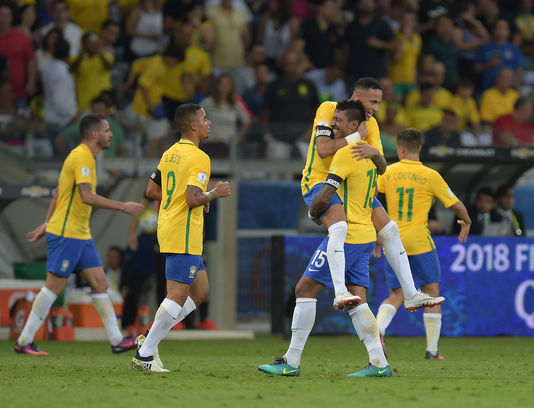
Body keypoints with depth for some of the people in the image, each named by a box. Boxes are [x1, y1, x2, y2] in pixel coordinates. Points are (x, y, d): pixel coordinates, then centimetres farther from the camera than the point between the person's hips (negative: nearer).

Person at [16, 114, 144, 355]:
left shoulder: (85, 157, 15)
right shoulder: (81, 157, -15)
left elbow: (58, 193, 21)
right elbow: (87, 197, -26)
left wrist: (47, 224, 23)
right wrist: (123, 207, -22)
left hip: (81, 235, 10)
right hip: (66, 235, -10)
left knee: (100, 283, 6)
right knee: (54, 287, -6)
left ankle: (116, 340, 7)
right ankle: (24, 341, 0)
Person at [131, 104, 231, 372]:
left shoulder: (170, 154, 13)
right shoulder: (199, 158, -15)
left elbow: (151, 191, 17)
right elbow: (193, 198, -24)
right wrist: (215, 193, -7)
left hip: (167, 227, 10)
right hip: (184, 235, -10)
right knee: (177, 296, -7)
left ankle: (150, 338, 11)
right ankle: (144, 354, -6)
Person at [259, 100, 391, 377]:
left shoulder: (346, 154, -15)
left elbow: (323, 199, -19)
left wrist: (313, 213, 2)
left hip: (347, 236, -9)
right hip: (366, 235, 9)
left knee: (305, 290, -4)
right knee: (356, 300, 7)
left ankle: (291, 362, -4)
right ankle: (379, 363, -1)